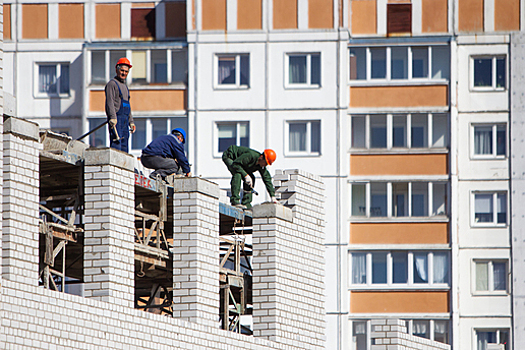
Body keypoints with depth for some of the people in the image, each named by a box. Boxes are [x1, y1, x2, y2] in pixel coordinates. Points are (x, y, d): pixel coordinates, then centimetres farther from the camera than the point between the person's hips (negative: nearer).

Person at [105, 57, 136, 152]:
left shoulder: (125, 86, 24)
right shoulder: (112, 84, -3)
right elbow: (110, 102, -14)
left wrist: (131, 122, 22)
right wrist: (113, 118, -24)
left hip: (125, 119, 9)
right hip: (116, 119, -9)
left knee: (124, 147, 5)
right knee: (116, 145, -17)